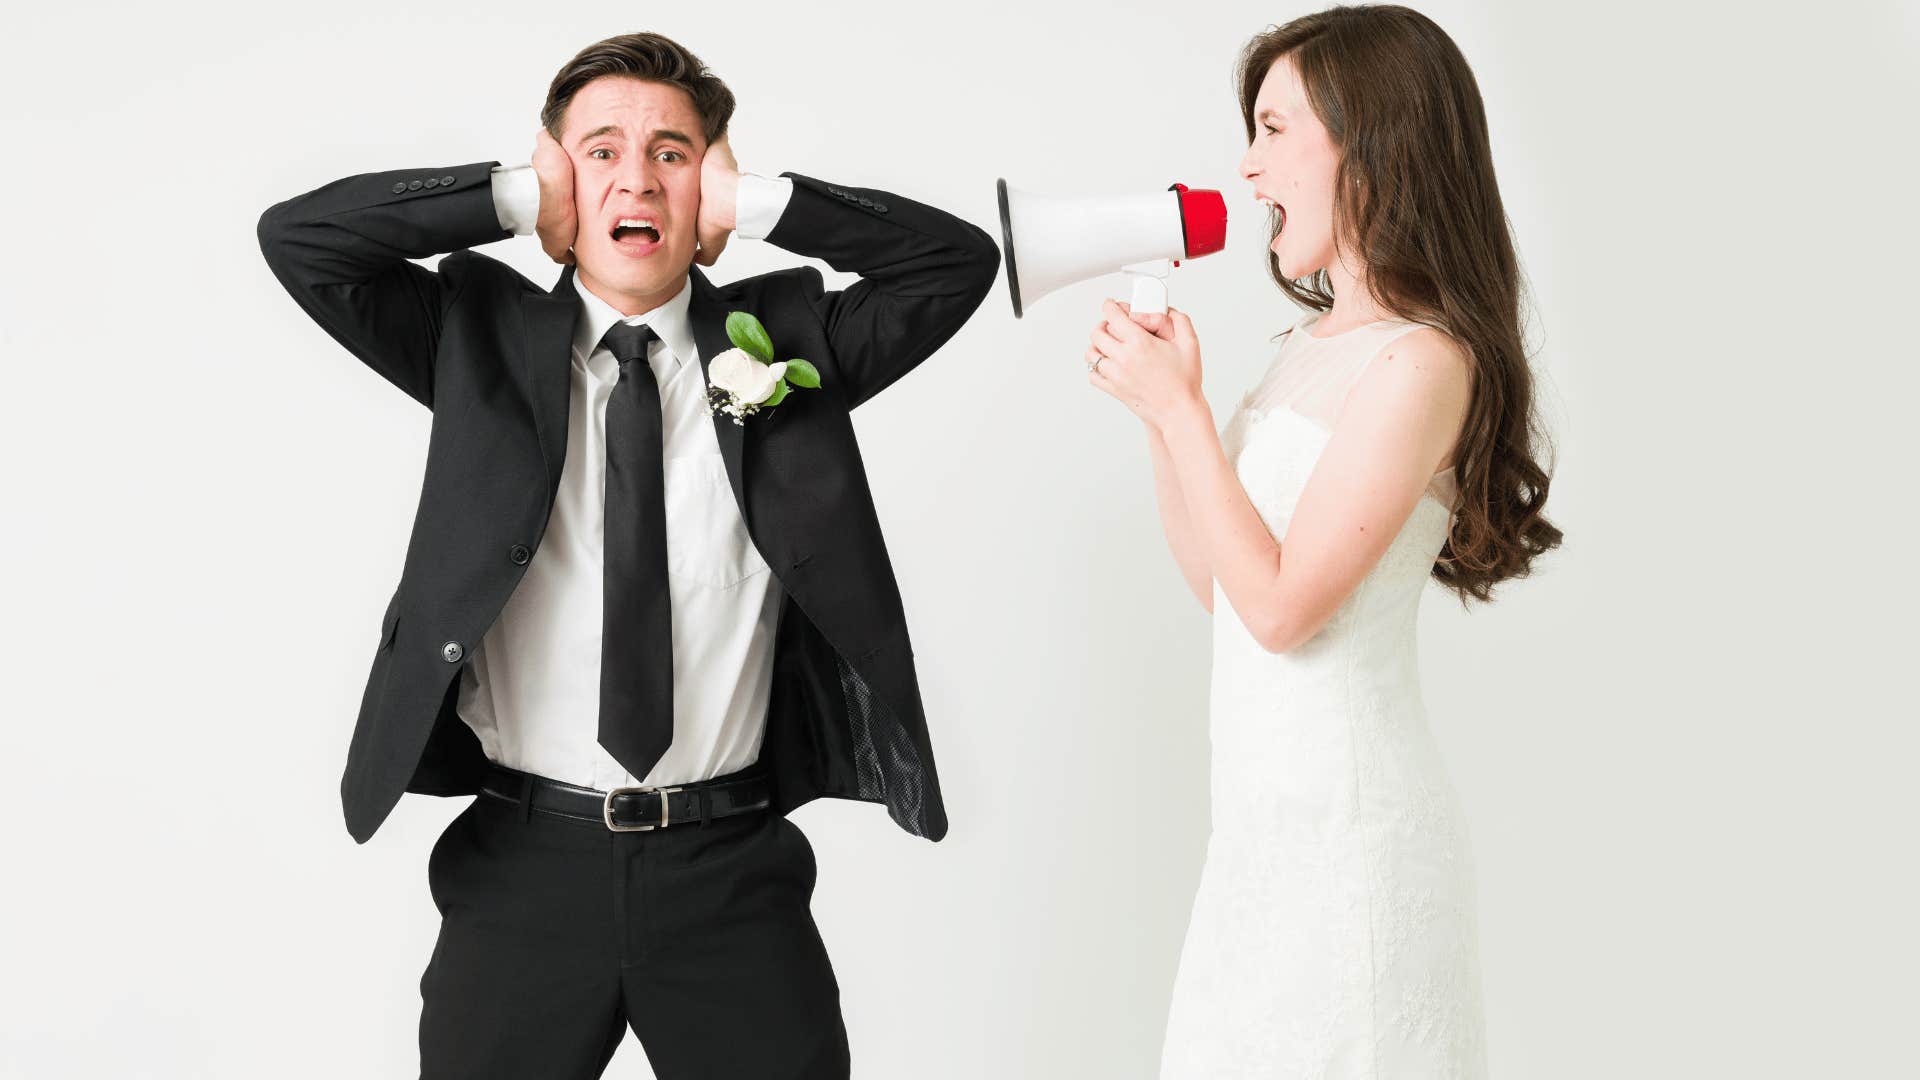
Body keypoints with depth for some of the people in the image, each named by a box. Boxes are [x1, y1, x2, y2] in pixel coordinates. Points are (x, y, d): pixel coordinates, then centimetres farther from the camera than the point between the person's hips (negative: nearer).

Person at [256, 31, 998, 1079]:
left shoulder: (782, 336, 5)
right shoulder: (481, 336, 4)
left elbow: (958, 258, -2)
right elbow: (298, 237, -4)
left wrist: (751, 203, -5)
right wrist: (518, 199, -6)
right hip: (526, 866, 0)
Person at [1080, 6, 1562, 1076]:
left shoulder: (1420, 361, -17)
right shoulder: (1316, 343, 10)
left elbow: (1281, 605, -19)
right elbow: (1216, 581, 13)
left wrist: (1181, 404, -14)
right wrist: (1153, 401, 4)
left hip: (1352, 826, -8)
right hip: (1269, 818, 8)